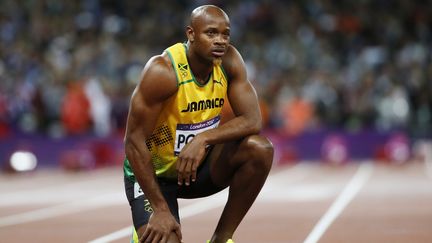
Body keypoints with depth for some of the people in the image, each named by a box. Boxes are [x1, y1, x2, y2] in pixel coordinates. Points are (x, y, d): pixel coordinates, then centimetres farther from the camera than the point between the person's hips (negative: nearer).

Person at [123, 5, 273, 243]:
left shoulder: (229, 61, -11)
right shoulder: (163, 71, -27)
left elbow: (253, 120, -16)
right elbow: (134, 142, -26)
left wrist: (204, 138, -34)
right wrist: (160, 209, -26)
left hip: (198, 164, 5)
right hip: (152, 173, -5)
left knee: (260, 148, -20)